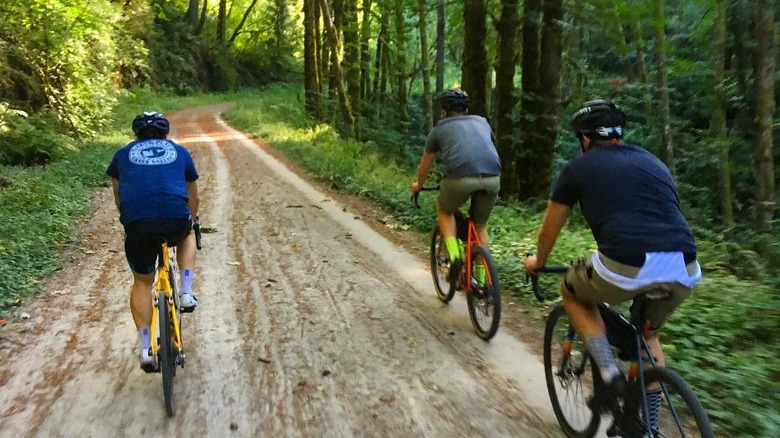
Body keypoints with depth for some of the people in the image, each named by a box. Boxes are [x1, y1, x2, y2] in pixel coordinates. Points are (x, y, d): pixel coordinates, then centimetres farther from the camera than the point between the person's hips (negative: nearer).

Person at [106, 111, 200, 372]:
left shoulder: (123, 154, 25)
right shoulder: (179, 152, 25)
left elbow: (118, 197, 32)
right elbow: (193, 198, 34)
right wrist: (190, 222, 52)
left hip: (137, 223, 0)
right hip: (176, 220, 0)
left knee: (142, 283, 18)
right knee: (186, 237, 36)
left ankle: (146, 350, 15)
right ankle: (187, 294, 22)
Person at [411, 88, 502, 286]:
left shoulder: (439, 128, 23)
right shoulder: (481, 121, 30)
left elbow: (424, 166, 34)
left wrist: (418, 185, 54)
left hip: (460, 177, -3)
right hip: (492, 178, 3)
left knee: (444, 211, 28)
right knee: (480, 226, 25)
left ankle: (454, 256, 10)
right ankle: (481, 280, 25)